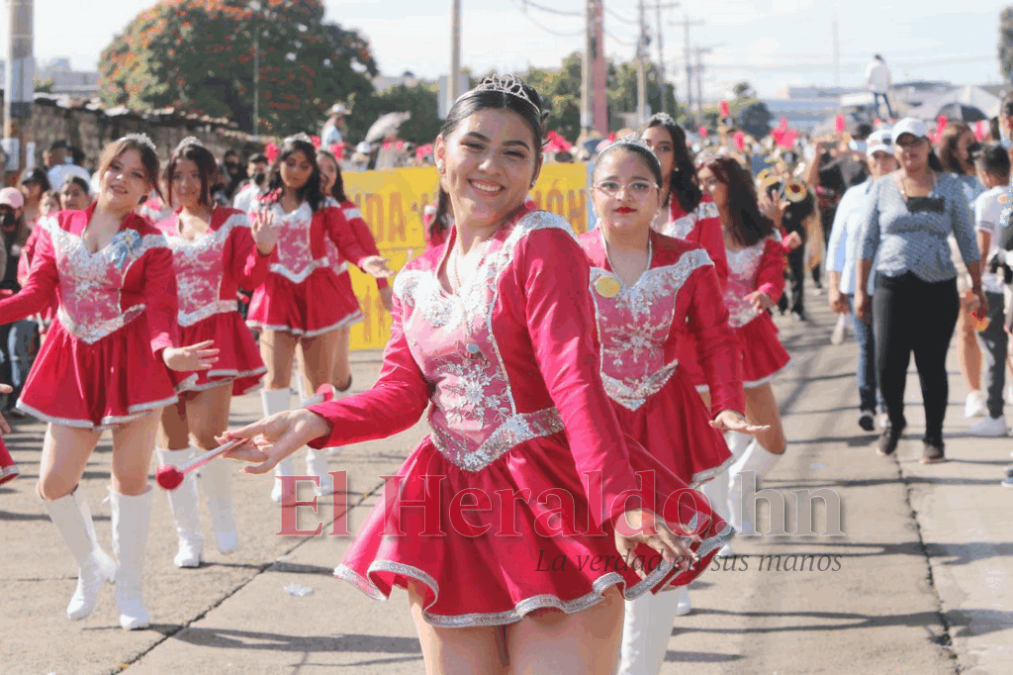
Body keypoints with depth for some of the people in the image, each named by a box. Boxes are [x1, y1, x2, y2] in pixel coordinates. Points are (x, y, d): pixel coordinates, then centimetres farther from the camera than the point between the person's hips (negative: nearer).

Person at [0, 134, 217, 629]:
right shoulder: (60, 228, 7)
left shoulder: (150, 243, -1)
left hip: (133, 362, -2)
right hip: (73, 364, 3)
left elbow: (160, 310, -10)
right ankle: (91, 567, 26)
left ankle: (130, 590, 16)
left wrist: (170, 351, -31)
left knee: (130, 476, 1)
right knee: (54, 482, -1)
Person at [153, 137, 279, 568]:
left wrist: (262, 250, -21)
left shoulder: (232, 222, 6)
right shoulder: (160, 232, 13)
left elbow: (249, 280, -4)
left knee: (207, 437, -13)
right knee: (171, 441, 1)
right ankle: (188, 537, 12)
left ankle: (222, 514, 15)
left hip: (215, 338, -3)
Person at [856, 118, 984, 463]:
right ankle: (894, 420, 21)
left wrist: (977, 286, 6)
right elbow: (868, 241, 9)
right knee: (888, 365, -7)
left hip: (938, 288, 0)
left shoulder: (949, 186, 6)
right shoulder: (883, 188, 7)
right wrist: (860, 289, 5)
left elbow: (967, 239, 9)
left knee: (932, 366, 0)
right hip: (892, 286, 0)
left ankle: (934, 438, 14)